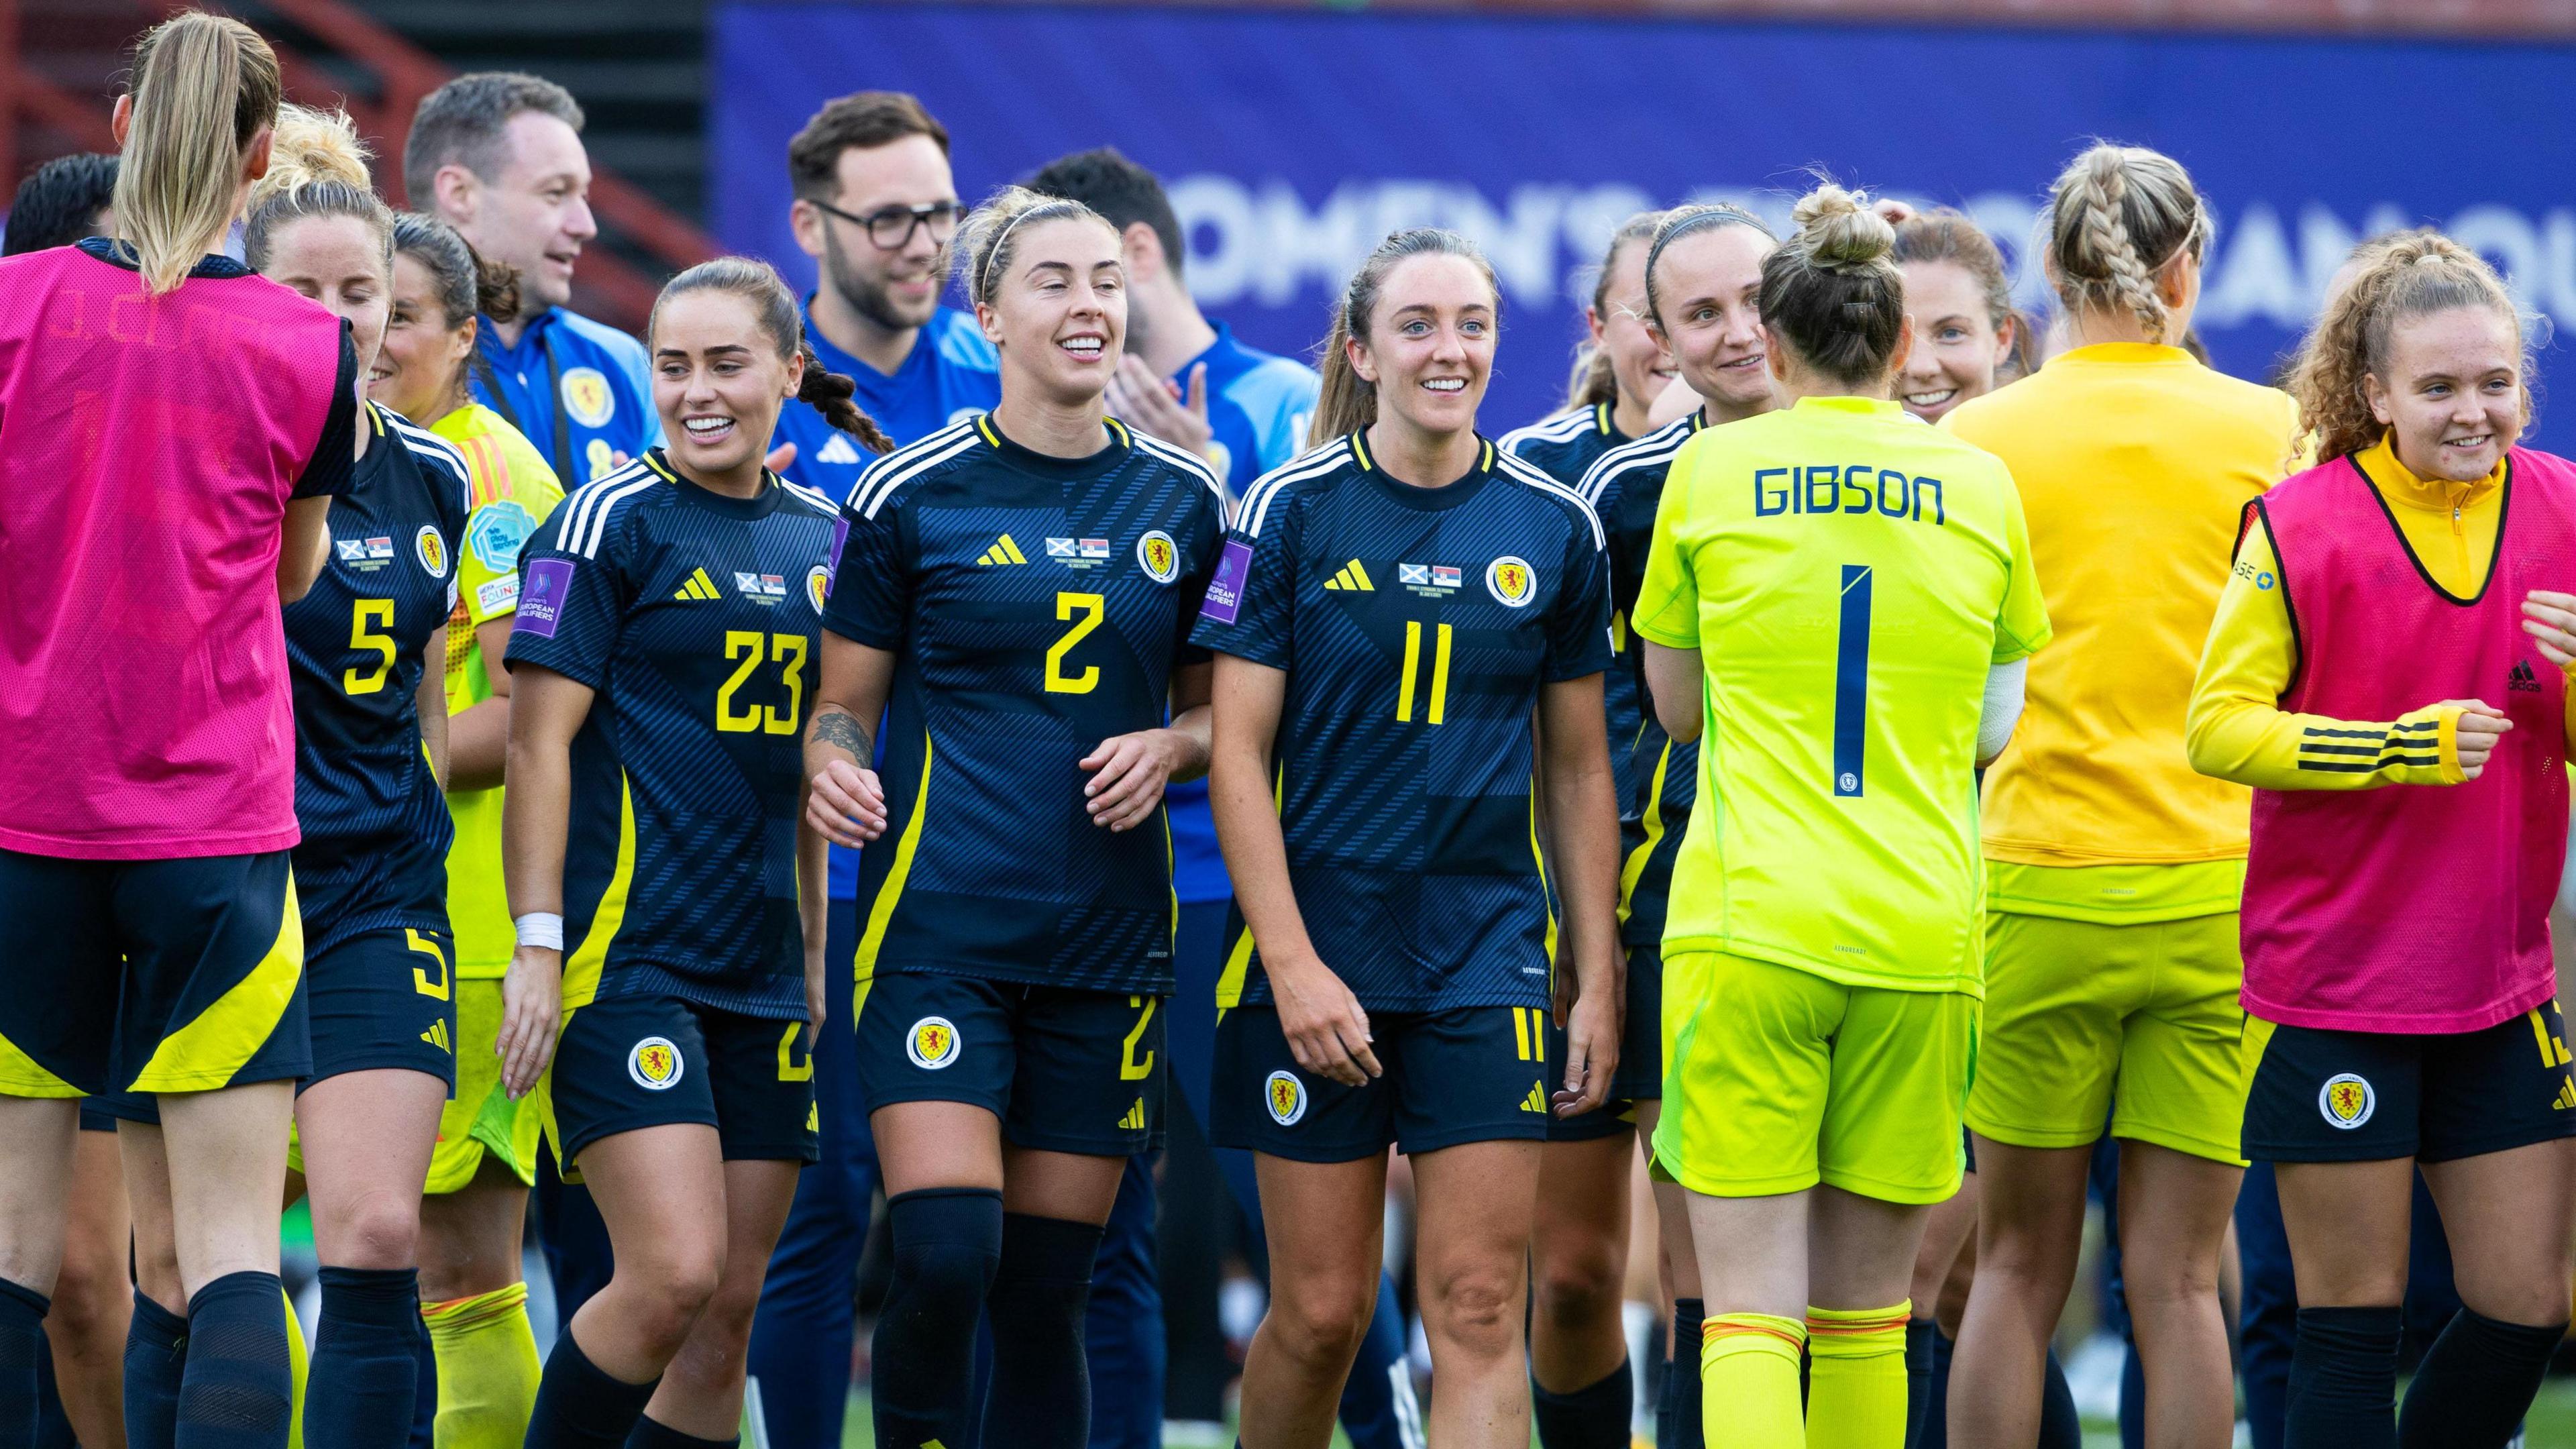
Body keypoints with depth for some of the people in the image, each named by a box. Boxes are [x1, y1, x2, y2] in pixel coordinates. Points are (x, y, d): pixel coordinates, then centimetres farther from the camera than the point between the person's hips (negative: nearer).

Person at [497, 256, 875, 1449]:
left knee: (730, 1310, 3)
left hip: (761, 976, 6)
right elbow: (538, 742, -8)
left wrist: (816, 955, 19)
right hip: (624, 951, -6)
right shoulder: (610, 523, -6)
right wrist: (536, 947, -15)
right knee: (675, 1274, -17)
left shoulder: (817, 537, 13)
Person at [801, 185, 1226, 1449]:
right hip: (939, 929, -3)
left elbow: (1217, 704, 18)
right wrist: (833, 768, -15)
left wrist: (1169, 746, -3)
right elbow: (842, 703, 6)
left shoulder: (1183, 502, 8)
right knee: (946, 1256, -17)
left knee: (1047, 1289, 3)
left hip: (1106, 942, 3)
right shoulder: (909, 494, -1)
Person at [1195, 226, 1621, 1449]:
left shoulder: (1553, 525, 5)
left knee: (1478, 1309, -7)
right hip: (1320, 949, -2)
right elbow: (1238, 753, -4)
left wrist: (1596, 978, 7)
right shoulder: (1295, 511, -3)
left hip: (1489, 957, 2)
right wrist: (1293, 965, -12)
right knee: (1321, 1312, 2)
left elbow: (1577, 766, 11)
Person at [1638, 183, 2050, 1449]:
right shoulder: (1981, 488, 6)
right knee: (1866, 1309, 12)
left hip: (1746, 921, -2)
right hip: (1920, 925, 2)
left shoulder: (1712, 470, 2)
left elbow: (1676, 710, 12)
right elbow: (1995, 728, 15)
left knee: (1752, 1303, -6)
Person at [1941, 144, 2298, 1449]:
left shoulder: (1980, 439, 0)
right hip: (2223, 890, 0)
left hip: (2040, 885, 0)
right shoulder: (2273, 434, 1)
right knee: (2177, 1279, 2)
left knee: (2018, 1268, 8)